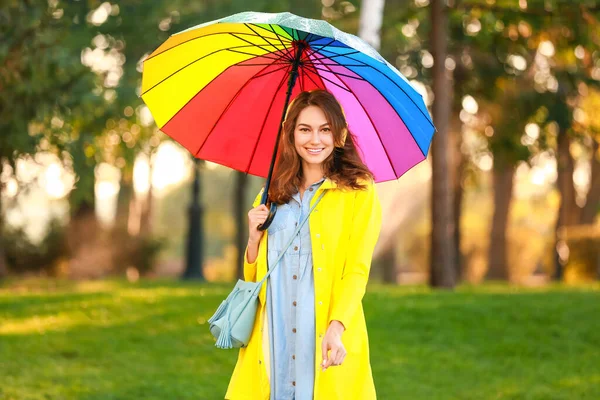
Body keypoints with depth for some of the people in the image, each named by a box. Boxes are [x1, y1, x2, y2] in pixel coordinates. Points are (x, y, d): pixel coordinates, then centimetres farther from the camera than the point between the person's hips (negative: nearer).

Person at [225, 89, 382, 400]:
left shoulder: (358, 192, 2)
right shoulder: (275, 194, 15)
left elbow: (357, 270, -7)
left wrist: (337, 327, -20)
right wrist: (255, 236, -1)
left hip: (328, 338, -3)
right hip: (273, 336, 3)